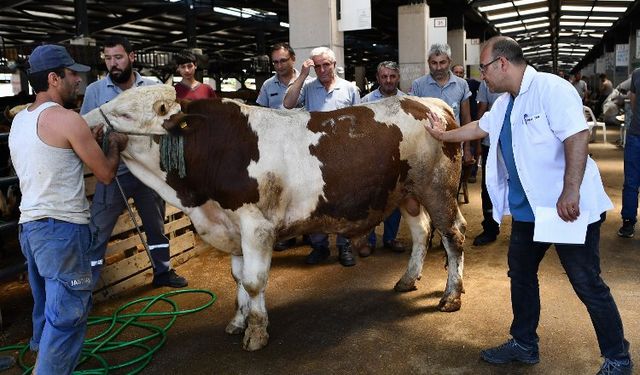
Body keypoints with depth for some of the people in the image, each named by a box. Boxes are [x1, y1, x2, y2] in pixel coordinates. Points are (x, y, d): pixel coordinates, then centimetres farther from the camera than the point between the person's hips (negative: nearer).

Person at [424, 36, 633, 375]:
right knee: (521, 274, 17)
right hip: (527, 208, 9)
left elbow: (577, 136, -26)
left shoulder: (550, 88, -17)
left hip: (570, 208, -9)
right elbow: (479, 128, 29)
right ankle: (524, 344, 34)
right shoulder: (505, 104, 11)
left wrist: (570, 191, -31)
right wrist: (442, 135, 36)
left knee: (588, 284, 1)